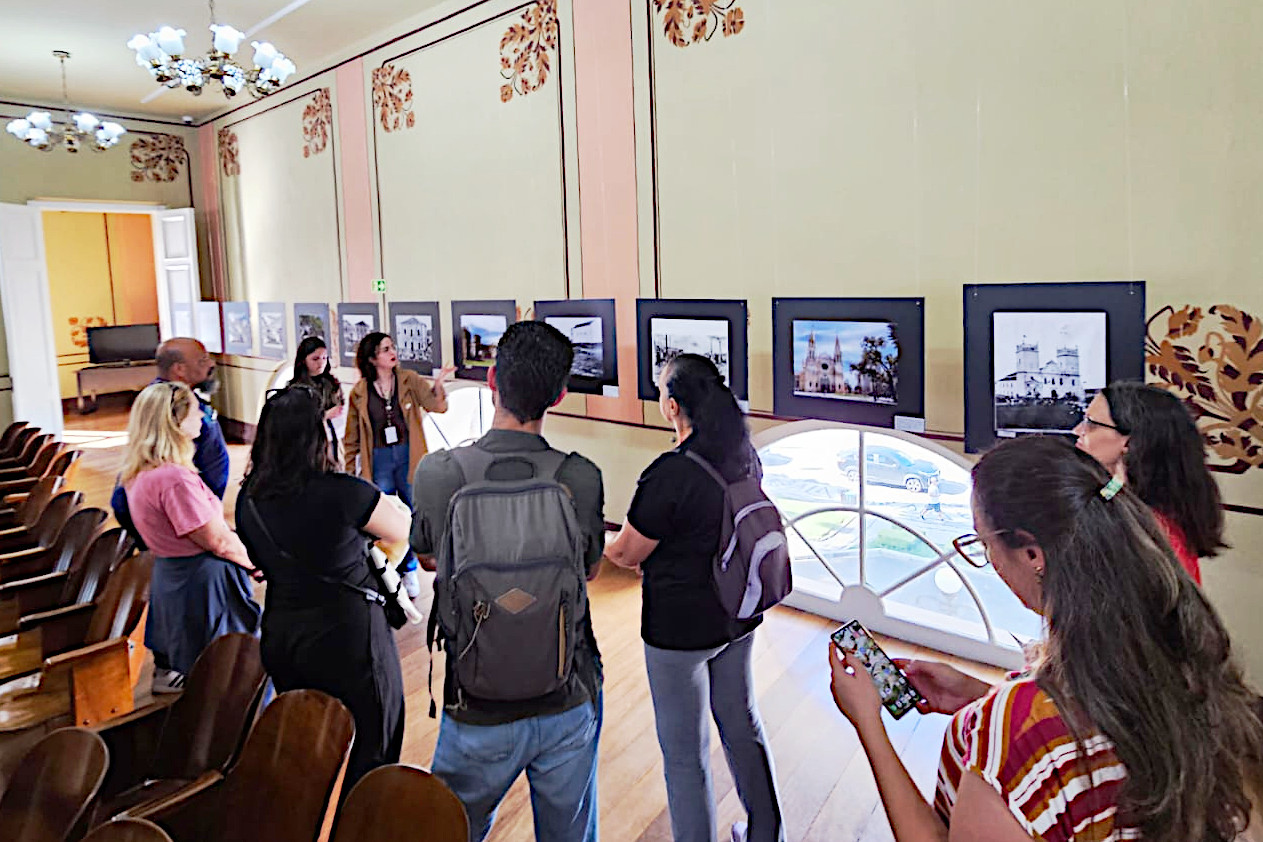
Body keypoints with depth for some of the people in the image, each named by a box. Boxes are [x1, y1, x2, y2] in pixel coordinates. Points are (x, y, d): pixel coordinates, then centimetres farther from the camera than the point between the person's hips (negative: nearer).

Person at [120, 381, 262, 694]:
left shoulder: (140, 473, 4)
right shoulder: (174, 478, -27)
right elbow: (218, 540, -22)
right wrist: (254, 562, -5)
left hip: (170, 574, 9)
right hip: (202, 582, -9)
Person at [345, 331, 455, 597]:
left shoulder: (409, 380, -1)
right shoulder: (359, 393, 0)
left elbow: (436, 406, -12)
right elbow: (352, 438, 8)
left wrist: (437, 385, -30)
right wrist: (349, 471, 7)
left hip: (408, 456, 0)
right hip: (378, 460, 0)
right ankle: (405, 571, 24)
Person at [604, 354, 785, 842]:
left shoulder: (669, 474, -27)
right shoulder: (744, 457, -4)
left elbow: (627, 554, -16)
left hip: (680, 626, -7)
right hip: (739, 617, 8)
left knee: (685, 751, 12)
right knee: (743, 724, 25)